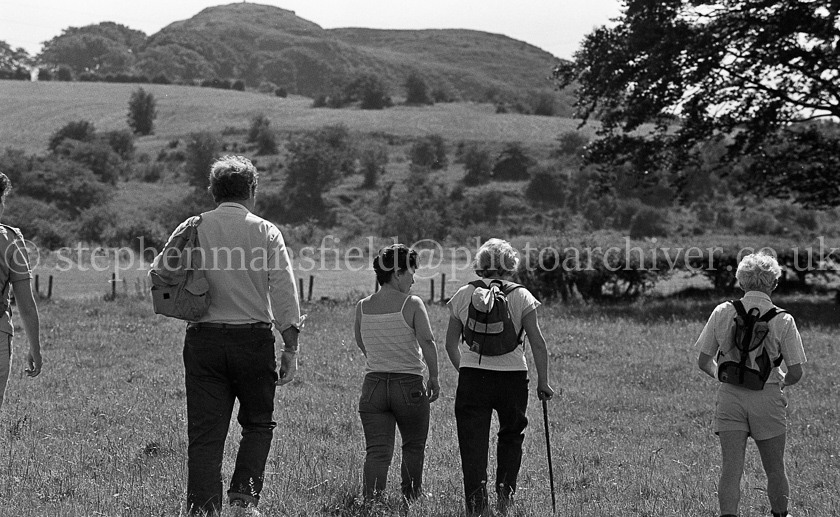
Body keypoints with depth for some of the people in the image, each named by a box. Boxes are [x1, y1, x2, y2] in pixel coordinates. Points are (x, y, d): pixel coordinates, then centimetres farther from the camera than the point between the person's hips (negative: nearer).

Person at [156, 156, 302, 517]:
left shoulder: (192, 230, 4)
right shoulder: (265, 233, -1)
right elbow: (284, 296, -5)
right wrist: (290, 350, 0)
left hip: (204, 339, 1)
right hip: (254, 340, -1)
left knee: (204, 433, 5)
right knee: (258, 424, 16)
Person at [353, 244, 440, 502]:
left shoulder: (362, 307, 3)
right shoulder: (412, 304, -10)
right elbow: (427, 343, -15)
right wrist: (434, 378, -5)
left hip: (373, 384, 3)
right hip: (409, 385, -3)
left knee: (376, 450, 2)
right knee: (414, 446, 18)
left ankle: (371, 498, -14)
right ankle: (411, 497, 25)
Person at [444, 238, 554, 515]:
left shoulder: (463, 295, 4)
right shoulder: (521, 297, -1)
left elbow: (451, 344, 11)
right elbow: (538, 343, -4)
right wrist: (543, 382, 4)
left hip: (472, 376, 0)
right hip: (512, 376, 0)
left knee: (473, 442, 3)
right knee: (511, 435, 21)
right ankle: (505, 493, 11)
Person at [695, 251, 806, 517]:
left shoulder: (722, 313, -2)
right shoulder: (782, 320, -7)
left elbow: (704, 362, 4)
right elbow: (795, 373, -5)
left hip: (730, 396, 1)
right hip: (768, 397, -1)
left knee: (730, 468, -2)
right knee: (775, 467, 17)